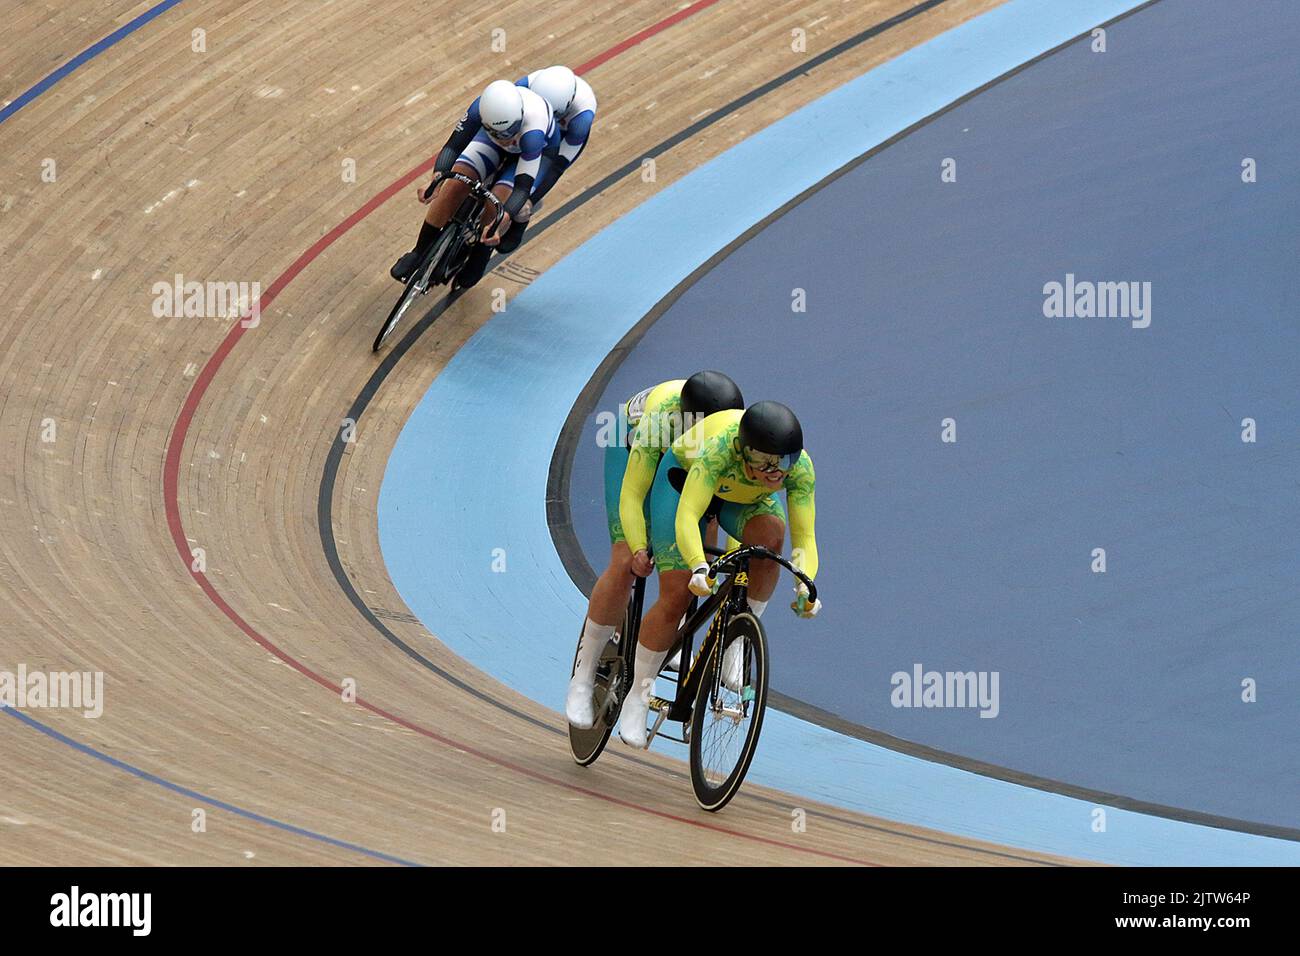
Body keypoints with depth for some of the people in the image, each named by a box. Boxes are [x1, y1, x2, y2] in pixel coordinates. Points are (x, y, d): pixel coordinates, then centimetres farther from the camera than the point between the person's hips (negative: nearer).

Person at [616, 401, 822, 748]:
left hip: (747, 498, 3)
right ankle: (638, 694, 6)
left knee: (770, 534, -32)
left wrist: (805, 588, -47)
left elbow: (804, 538, -30)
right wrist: (698, 566, -65)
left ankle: (739, 639, -17)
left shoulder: (800, 468, -32)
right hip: (686, 478, -3)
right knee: (675, 598, -13)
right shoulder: (720, 446, -42)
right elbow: (687, 516, -49)